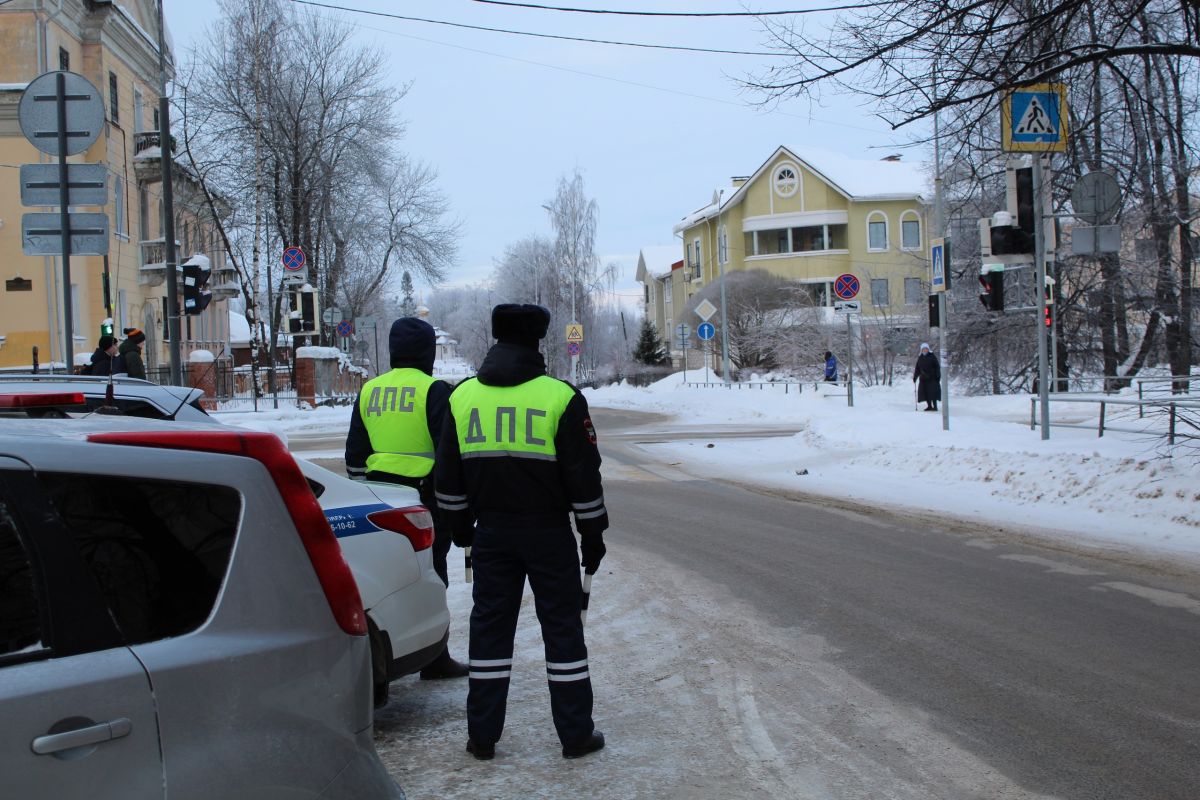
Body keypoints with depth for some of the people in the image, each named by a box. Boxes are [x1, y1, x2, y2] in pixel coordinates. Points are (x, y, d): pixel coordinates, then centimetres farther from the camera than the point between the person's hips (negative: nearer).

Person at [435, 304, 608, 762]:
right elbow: (583, 474, -7)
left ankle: (482, 736, 13)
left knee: (490, 626, 10)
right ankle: (576, 734, 9)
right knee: (562, 627, 5)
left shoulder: (463, 396, 3)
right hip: (549, 533, -3)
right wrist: (593, 534, 2)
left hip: (491, 531, 3)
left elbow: (449, 476, 10)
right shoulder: (560, 398, -9)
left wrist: (460, 526, 21)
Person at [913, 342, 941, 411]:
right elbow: (917, 369, 15)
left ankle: (935, 406, -5)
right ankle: (929, 406, 9)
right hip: (923, 379, 4)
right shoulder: (920, 358, 11)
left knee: (933, 392, -8)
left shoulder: (932, 356, -2)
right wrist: (915, 377, 11)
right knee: (925, 392, 2)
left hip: (932, 378, -4)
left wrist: (938, 377, -10)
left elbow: (937, 367, -4)